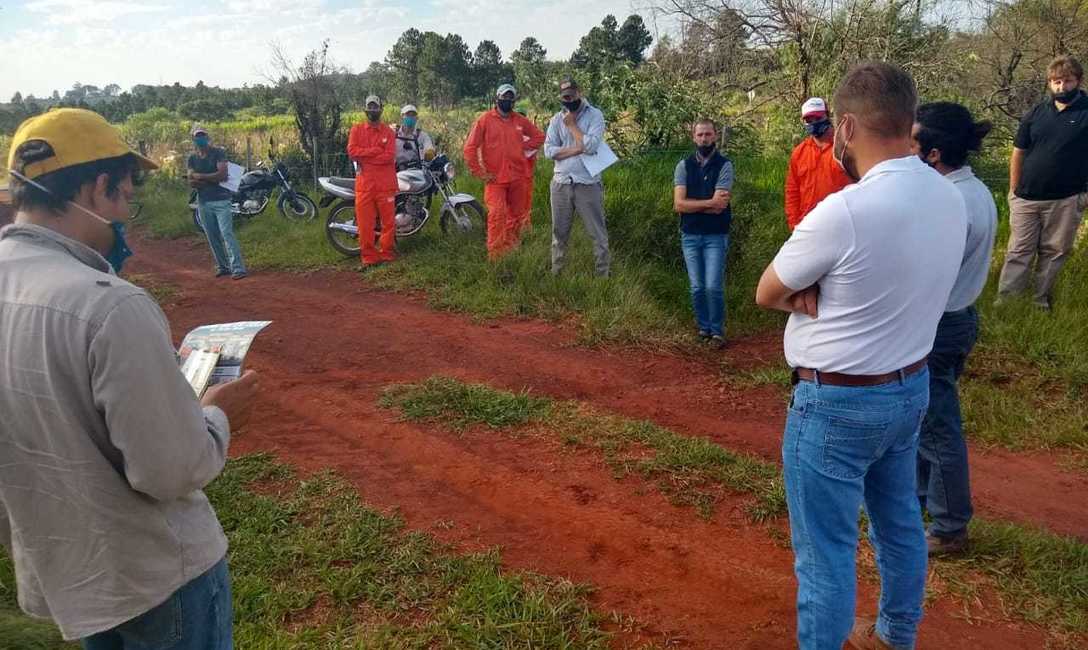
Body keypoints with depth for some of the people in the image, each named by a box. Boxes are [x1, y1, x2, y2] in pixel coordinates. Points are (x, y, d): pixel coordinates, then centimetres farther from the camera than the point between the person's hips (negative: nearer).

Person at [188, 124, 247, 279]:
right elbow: (191, 182, 0)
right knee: (212, 237, 8)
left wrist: (200, 177, -8)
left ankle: (238, 268, -14)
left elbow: (222, 174, -17)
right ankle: (222, 266, 18)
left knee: (227, 234, -12)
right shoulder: (192, 158, 9)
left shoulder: (218, 153, -4)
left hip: (221, 200, -5)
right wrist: (212, 179, -12)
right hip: (203, 202, 5)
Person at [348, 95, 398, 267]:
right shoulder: (357, 129, 10)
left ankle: (387, 253, 13)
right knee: (364, 222, 0)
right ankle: (369, 256, 6)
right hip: (364, 183, 1)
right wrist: (376, 150, -11)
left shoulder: (388, 132, 7)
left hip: (385, 183, 0)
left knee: (388, 221, 2)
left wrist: (364, 157, -10)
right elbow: (351, 151, -5)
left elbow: (390, 156, -8)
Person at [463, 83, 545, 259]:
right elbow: (470, 148, -4)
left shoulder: (521, 121, 9)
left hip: (517, 178, 4)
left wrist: (523, 146, 7)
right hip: (495, 178, -4)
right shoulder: (485, 120, -2)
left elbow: (539, 137, 22)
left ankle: (511, 248, 24)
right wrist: (480, 173, -7)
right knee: (497, 212, -18)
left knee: (516, 215, 10)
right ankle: (494, 253, -14)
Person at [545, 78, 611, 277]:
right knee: (559, 232, 14)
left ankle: (603, 273, 9)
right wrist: (578, 149, -13)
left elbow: (591, 145, -18)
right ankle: (556, 272, 26)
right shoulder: (556, 119, 7)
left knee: (598, 232, 2)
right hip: (561, 183, 4)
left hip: (588, 184, -4)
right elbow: (549, 150, -4)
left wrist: (572, 125, -8)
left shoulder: (594, 115, -4)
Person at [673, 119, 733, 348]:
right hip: (690, 236, 3)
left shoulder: (724, 165, -4)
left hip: (716, 236, -2)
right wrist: (709, 203, -14)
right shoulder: (684, 165, 3)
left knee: (713, 287, -7)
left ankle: (717, 330, 12)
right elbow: (679, 204, -9)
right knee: (697, 288, 8)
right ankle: (703, 327, 26)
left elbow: (720, 206, -15)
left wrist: (692, 205, -8)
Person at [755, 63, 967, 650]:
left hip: (838, 404, -9)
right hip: (910, 386, 9)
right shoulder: (949, 197, -2)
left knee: (825, 551, 6)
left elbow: (766, 294, -14)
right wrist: (823, 289, -9)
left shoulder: (845, 211, -27)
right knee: (900, 522, 25)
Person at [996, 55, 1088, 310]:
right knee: (1019, 250, 5)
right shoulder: (1036, 113, 4)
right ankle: (1006, 299, 9)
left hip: (1065, 200, -2)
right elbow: (1018, 154, 9)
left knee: (1053, 251, 8)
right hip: (1027, 198, 2)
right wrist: (1014, 191, 6)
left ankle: (1042, 300, 19)